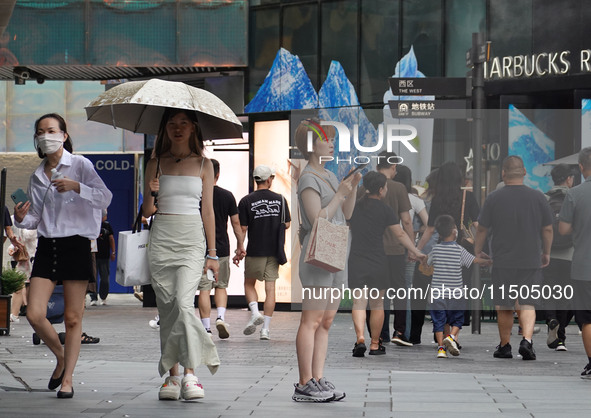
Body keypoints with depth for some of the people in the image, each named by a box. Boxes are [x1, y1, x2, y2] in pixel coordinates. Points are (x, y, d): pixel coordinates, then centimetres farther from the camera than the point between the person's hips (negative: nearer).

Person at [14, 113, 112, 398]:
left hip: (76, 244, -4)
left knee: (72, 317, 0)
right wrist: (22, 219, -5)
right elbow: (36, 218, 17)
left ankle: (67, 379, 10)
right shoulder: (37, 176, 14)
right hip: (47, 246, 4)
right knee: (34, 314, -6)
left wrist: (77, 187, -25)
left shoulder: (80, 165, -1)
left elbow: (105, 198, -12)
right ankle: (60, 357, 21)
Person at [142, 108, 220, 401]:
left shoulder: (203, 164, 8)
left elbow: (208, 210, 8)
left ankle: (190, 374, -19)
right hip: (161, 239, 2)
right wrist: (151, 194, -13)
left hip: (192, 239, -2)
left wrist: (212, 253, 5)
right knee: (166, 308, 1)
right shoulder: (156, 163, 11)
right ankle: (172, 376, 7)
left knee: (184, 303, -20)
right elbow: (146, 211, 10)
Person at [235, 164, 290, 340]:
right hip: (274, 250, 2)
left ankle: (255, 312, -9)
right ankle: (265, 328, 1)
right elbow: (287, 224, 7)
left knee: (249, 283, 15)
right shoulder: (280, 199, 1)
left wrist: (239, 251, 2)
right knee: (270, 287, 4)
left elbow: (243, 228, -5)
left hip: (255, 251, -2)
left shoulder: (246, 201, -5)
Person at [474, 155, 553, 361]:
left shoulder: (494, 198, -5)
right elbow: (548, 230, 6)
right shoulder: (538, 197, -1)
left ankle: (505, 346, 18)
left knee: (504, 307, 9)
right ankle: (527, 340, -16)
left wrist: (476, 254, 18)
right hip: (531, 260, 1)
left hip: (503, 261, -1)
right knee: (527, 304, 4)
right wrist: (546, 253, 21)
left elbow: (482, 230, 3)